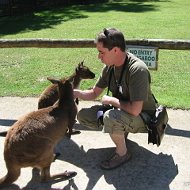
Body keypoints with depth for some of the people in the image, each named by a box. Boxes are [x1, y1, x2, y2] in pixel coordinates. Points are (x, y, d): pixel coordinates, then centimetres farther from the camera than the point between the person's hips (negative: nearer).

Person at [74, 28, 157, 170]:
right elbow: (94, 93, 6)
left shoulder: (137, 69, -31)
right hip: (120, 111, 8)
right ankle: (121, 132, 15)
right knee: (83, 115, 1)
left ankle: (122, 153, -8)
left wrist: (110, 100, -22)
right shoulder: (109, 67, -6)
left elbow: (135, 109, -38)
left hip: (143, 117, -8)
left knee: (111, 117, -37)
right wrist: (73, 92, -11)